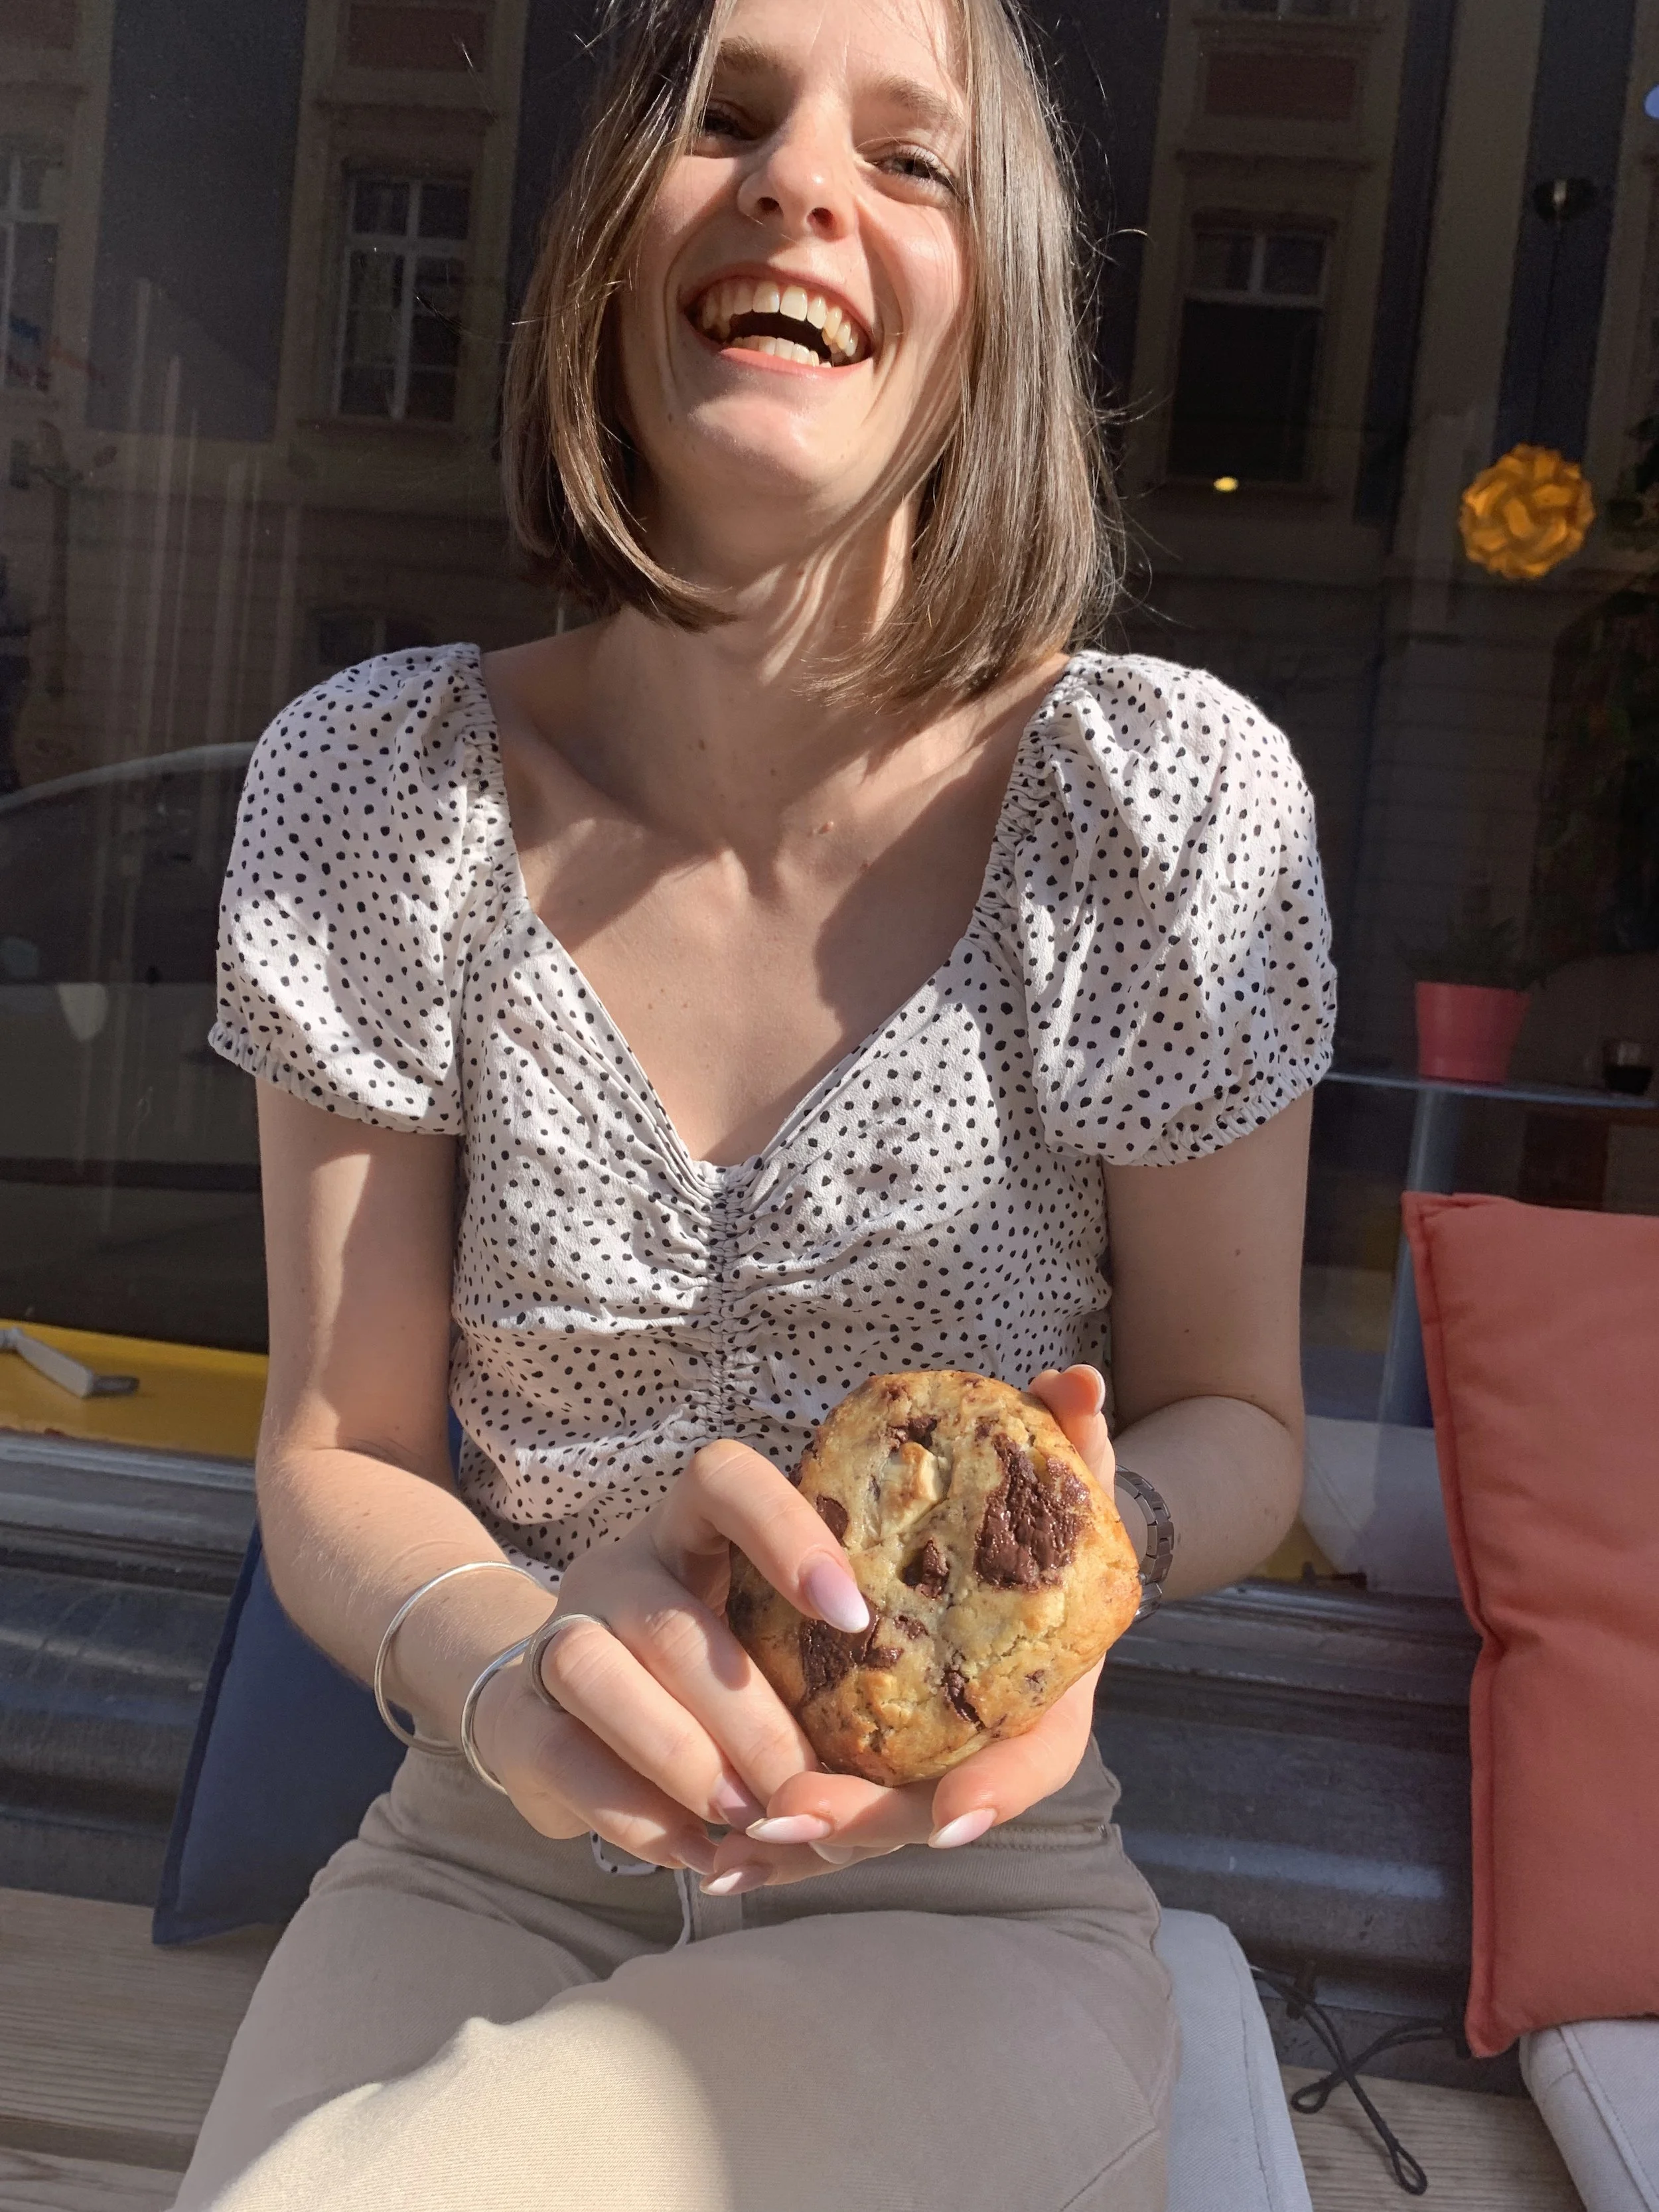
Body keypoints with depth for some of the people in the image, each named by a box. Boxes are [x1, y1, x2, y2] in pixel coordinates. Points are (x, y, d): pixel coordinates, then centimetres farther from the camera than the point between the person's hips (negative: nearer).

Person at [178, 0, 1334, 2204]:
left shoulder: (1174, 796, -13)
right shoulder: (381, 785, -8)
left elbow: (1234, 1419, -2)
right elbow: (333, 1458, -5)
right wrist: (510, 1665, -26)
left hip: (964, 1898, -1)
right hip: (478, 1873, 2)